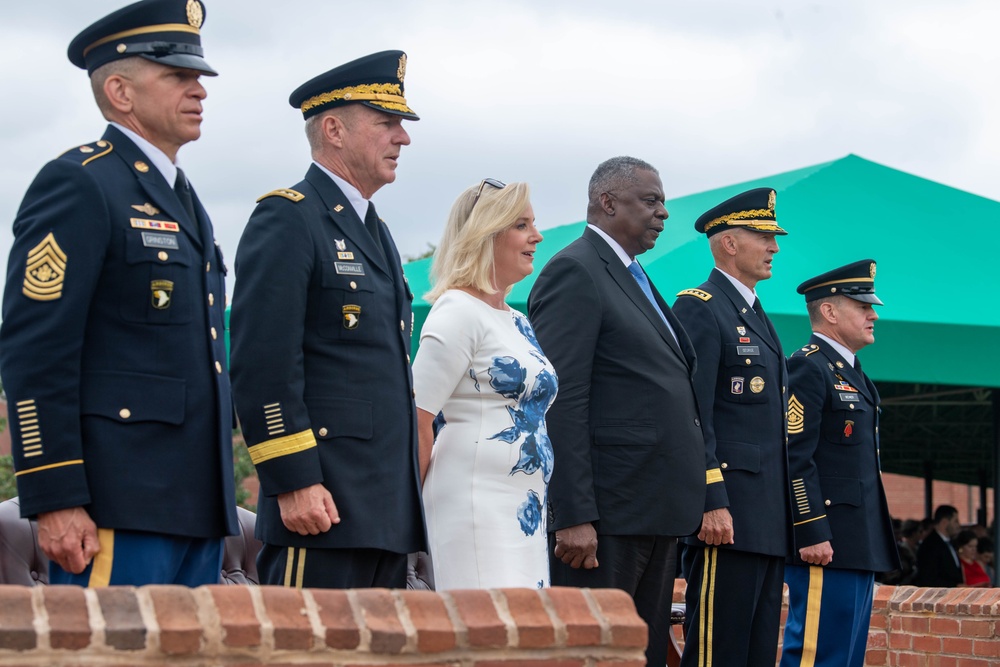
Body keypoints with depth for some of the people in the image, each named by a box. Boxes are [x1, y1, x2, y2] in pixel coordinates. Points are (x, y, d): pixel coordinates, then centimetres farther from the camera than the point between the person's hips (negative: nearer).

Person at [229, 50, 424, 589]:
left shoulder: (374, 232, 22)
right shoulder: (286, 219, -7)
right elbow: (262, 364, -16)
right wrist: (293, 483, -20)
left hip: (388, 514, 9)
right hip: (322, 504, -9)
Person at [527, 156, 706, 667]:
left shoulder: (636, 279, 21)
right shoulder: (575, 271, -8)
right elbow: (560, 402, -16)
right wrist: (574, 517, -22)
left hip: (656, 513, 9)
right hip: (605, 514, -9)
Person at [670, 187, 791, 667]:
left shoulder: (754, 314, 22)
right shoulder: (699, 309, -8)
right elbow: (690, 417, -16)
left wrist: (782, 514, 20)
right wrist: (712, 502, -22)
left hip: (768, 519, 10)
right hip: (727, 516, -10)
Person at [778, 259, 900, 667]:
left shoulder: (851, 373, 21)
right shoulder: (807, 369, -10)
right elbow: (795, 458, -18)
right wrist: (812, 535, -22)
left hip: (860, 542, 10)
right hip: (825, 542, -10)